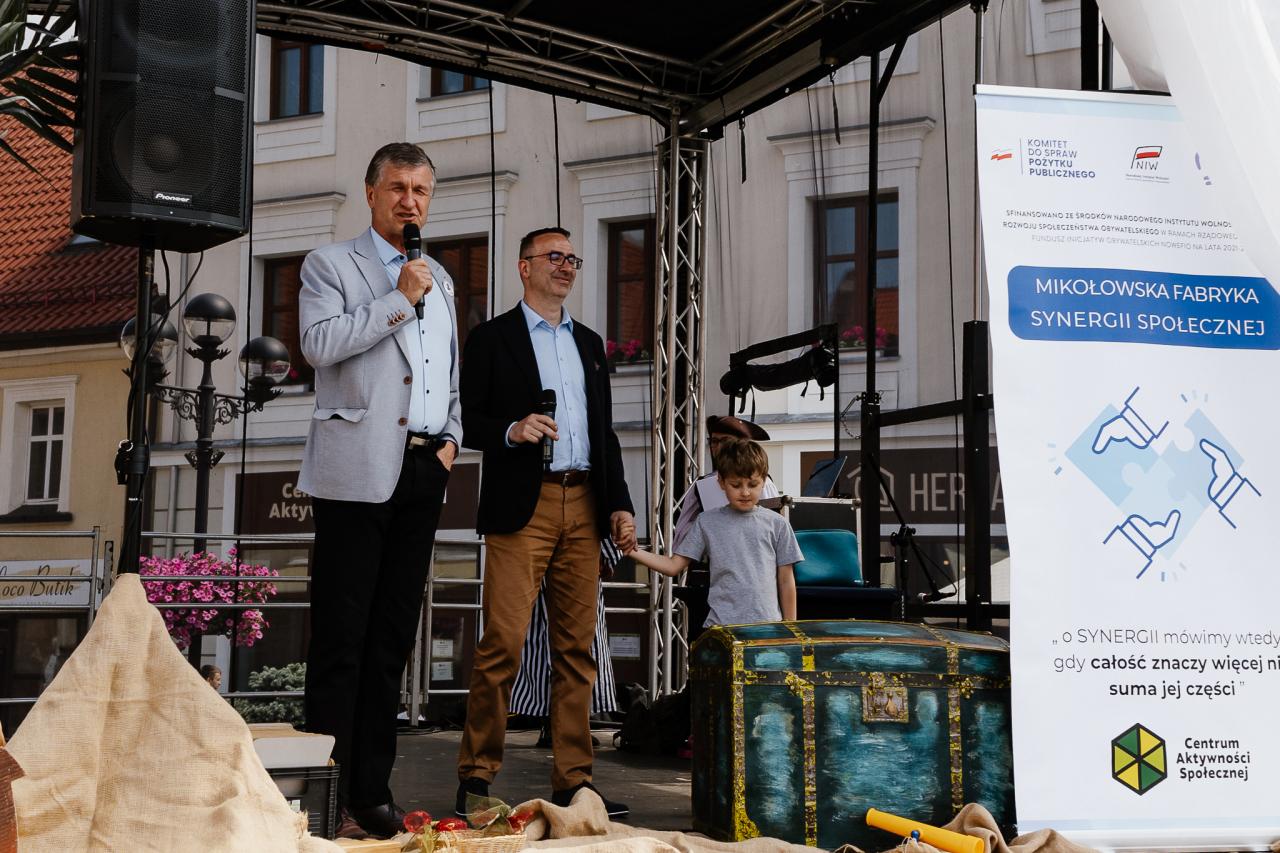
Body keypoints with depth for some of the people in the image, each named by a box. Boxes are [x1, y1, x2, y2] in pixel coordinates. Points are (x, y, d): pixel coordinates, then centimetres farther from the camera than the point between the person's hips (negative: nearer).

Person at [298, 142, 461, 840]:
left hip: (423, 470, 6)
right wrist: (400, 300, -11)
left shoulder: (440, 279, 22)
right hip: (359, 469, -5)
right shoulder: (330, 264, 5)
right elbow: (319, 343, -12)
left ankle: (372, 792, 11)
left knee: (392, 638, 6)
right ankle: (330, 797, -1)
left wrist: (453, 437, 11)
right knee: (341, 638, -6)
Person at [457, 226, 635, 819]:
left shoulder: (589, 343, 21)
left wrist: (620, 503, 11)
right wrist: (511, 430, -18)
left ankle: (572, 781, 9)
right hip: (521, 508, -5)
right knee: (503, 642, -10)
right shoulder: (492, 338, 6)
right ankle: (476, 776, 1)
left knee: (576, 648, 4)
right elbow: (469, 422, 1)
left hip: (583, 509, 5)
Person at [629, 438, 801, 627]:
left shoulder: (776, 524, 5)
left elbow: (786, 581, 9)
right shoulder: (708, 522, 7)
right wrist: (633, 552, -5)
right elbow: (674, 566, 7)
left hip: (767, 626, 0)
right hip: (721, 626, 0)